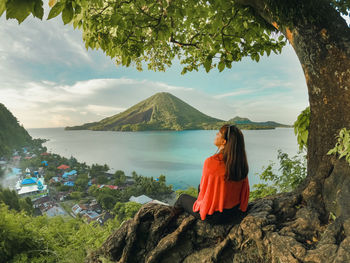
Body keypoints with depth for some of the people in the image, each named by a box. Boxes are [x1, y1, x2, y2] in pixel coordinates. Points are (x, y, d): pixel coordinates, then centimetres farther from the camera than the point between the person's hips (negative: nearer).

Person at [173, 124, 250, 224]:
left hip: (215, 216, -5)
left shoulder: (211, 162, -30)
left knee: (183, 197, 22)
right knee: (200, 187, 28)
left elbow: (204, 189, -19)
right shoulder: (241, 161, -11)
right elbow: (245, 191, -1)